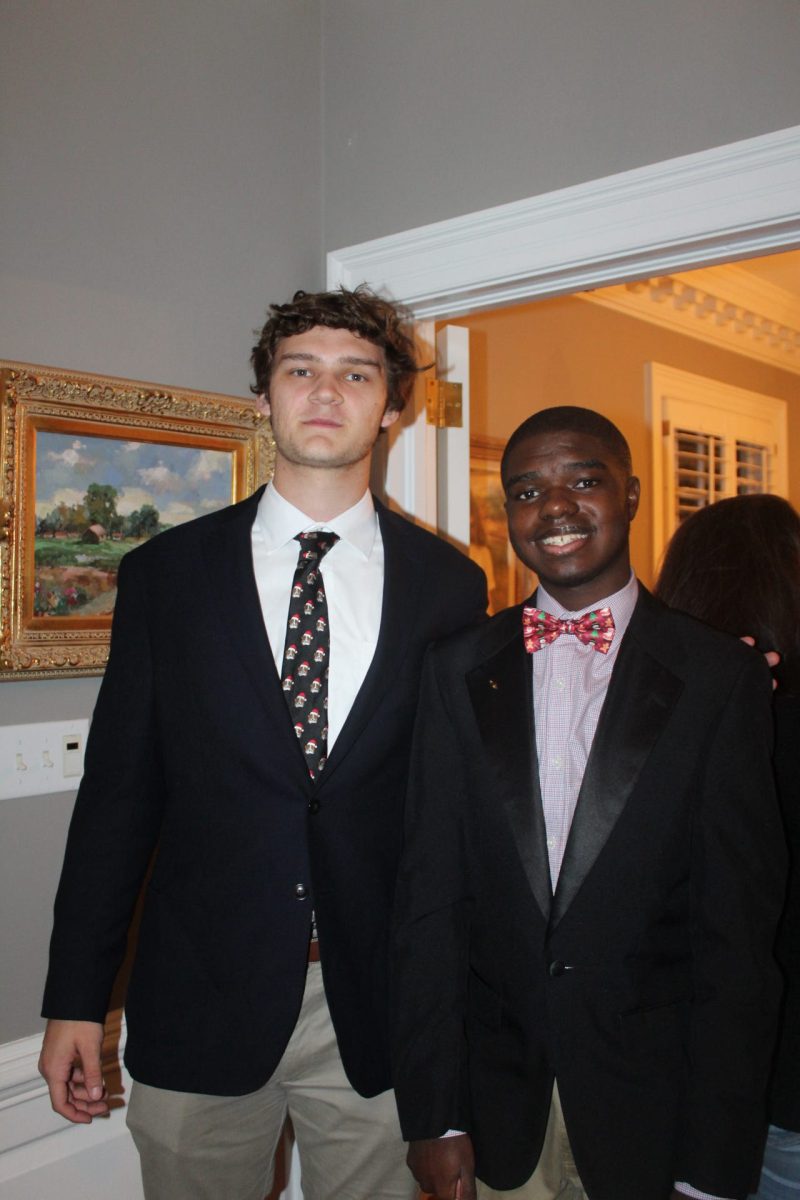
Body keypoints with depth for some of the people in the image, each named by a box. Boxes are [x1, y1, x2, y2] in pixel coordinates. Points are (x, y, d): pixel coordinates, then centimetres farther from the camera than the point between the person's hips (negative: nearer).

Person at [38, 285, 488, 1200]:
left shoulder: (448, 585, 0)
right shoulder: (163, 573, 0)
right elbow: (118, 790, 1)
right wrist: (75, 998, 1)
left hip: (379, 1014, 0)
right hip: (201, 1006, 0)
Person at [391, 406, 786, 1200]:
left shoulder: (722, 677, -8)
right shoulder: (457, 671, -1)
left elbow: (736, 927, -7)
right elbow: (427, 895, -2)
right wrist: (434, 1113, -4)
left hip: (651, 1103, -1)